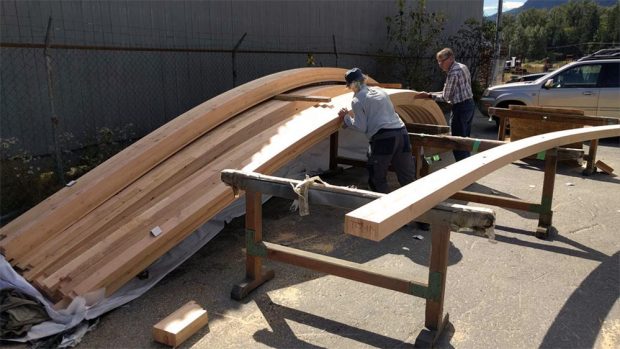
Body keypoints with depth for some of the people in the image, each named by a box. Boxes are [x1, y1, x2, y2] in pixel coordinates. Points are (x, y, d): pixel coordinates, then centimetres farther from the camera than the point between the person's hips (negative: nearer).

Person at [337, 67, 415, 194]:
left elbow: (361, 127, -2)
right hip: (401, 132, 6)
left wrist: (346, 118, 13)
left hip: (382, 137, -6)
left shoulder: (357, 100, 1)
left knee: (378, 178, 10)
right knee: (408, 177, 9)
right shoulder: (380, 91, 19)